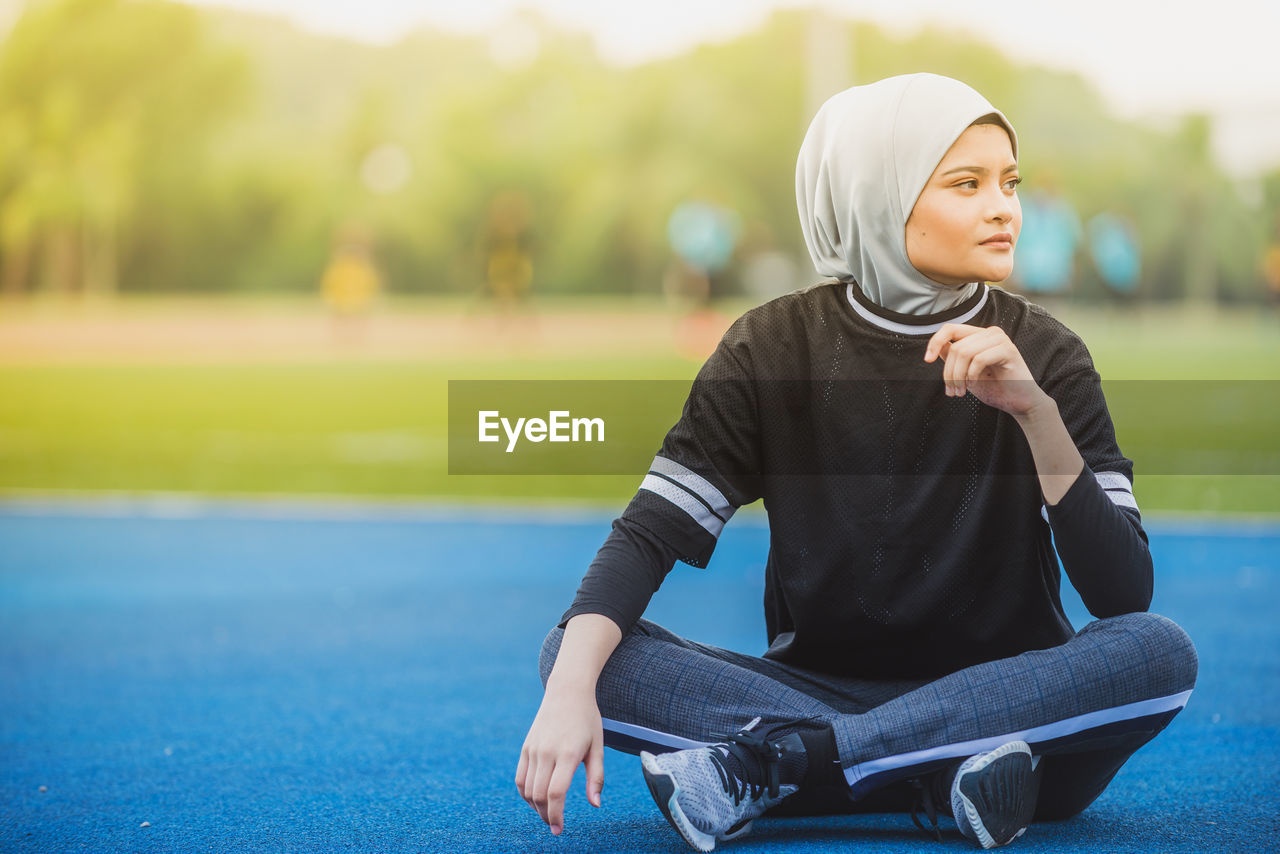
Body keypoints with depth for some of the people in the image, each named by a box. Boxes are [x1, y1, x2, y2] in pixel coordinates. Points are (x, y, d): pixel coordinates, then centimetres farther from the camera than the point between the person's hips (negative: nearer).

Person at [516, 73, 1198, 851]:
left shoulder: (1043, 354, -2)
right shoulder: (777, 348, 0)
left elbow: (1126, 594, -11)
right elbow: (651, 532, -8)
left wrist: (1035, 411, -23)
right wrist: (572, 689, -26)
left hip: (1007, 700, 0)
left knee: (1161, 652, -31)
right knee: (576, 654, -20)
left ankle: (768, 765, -28)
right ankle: (944, 781, -27)